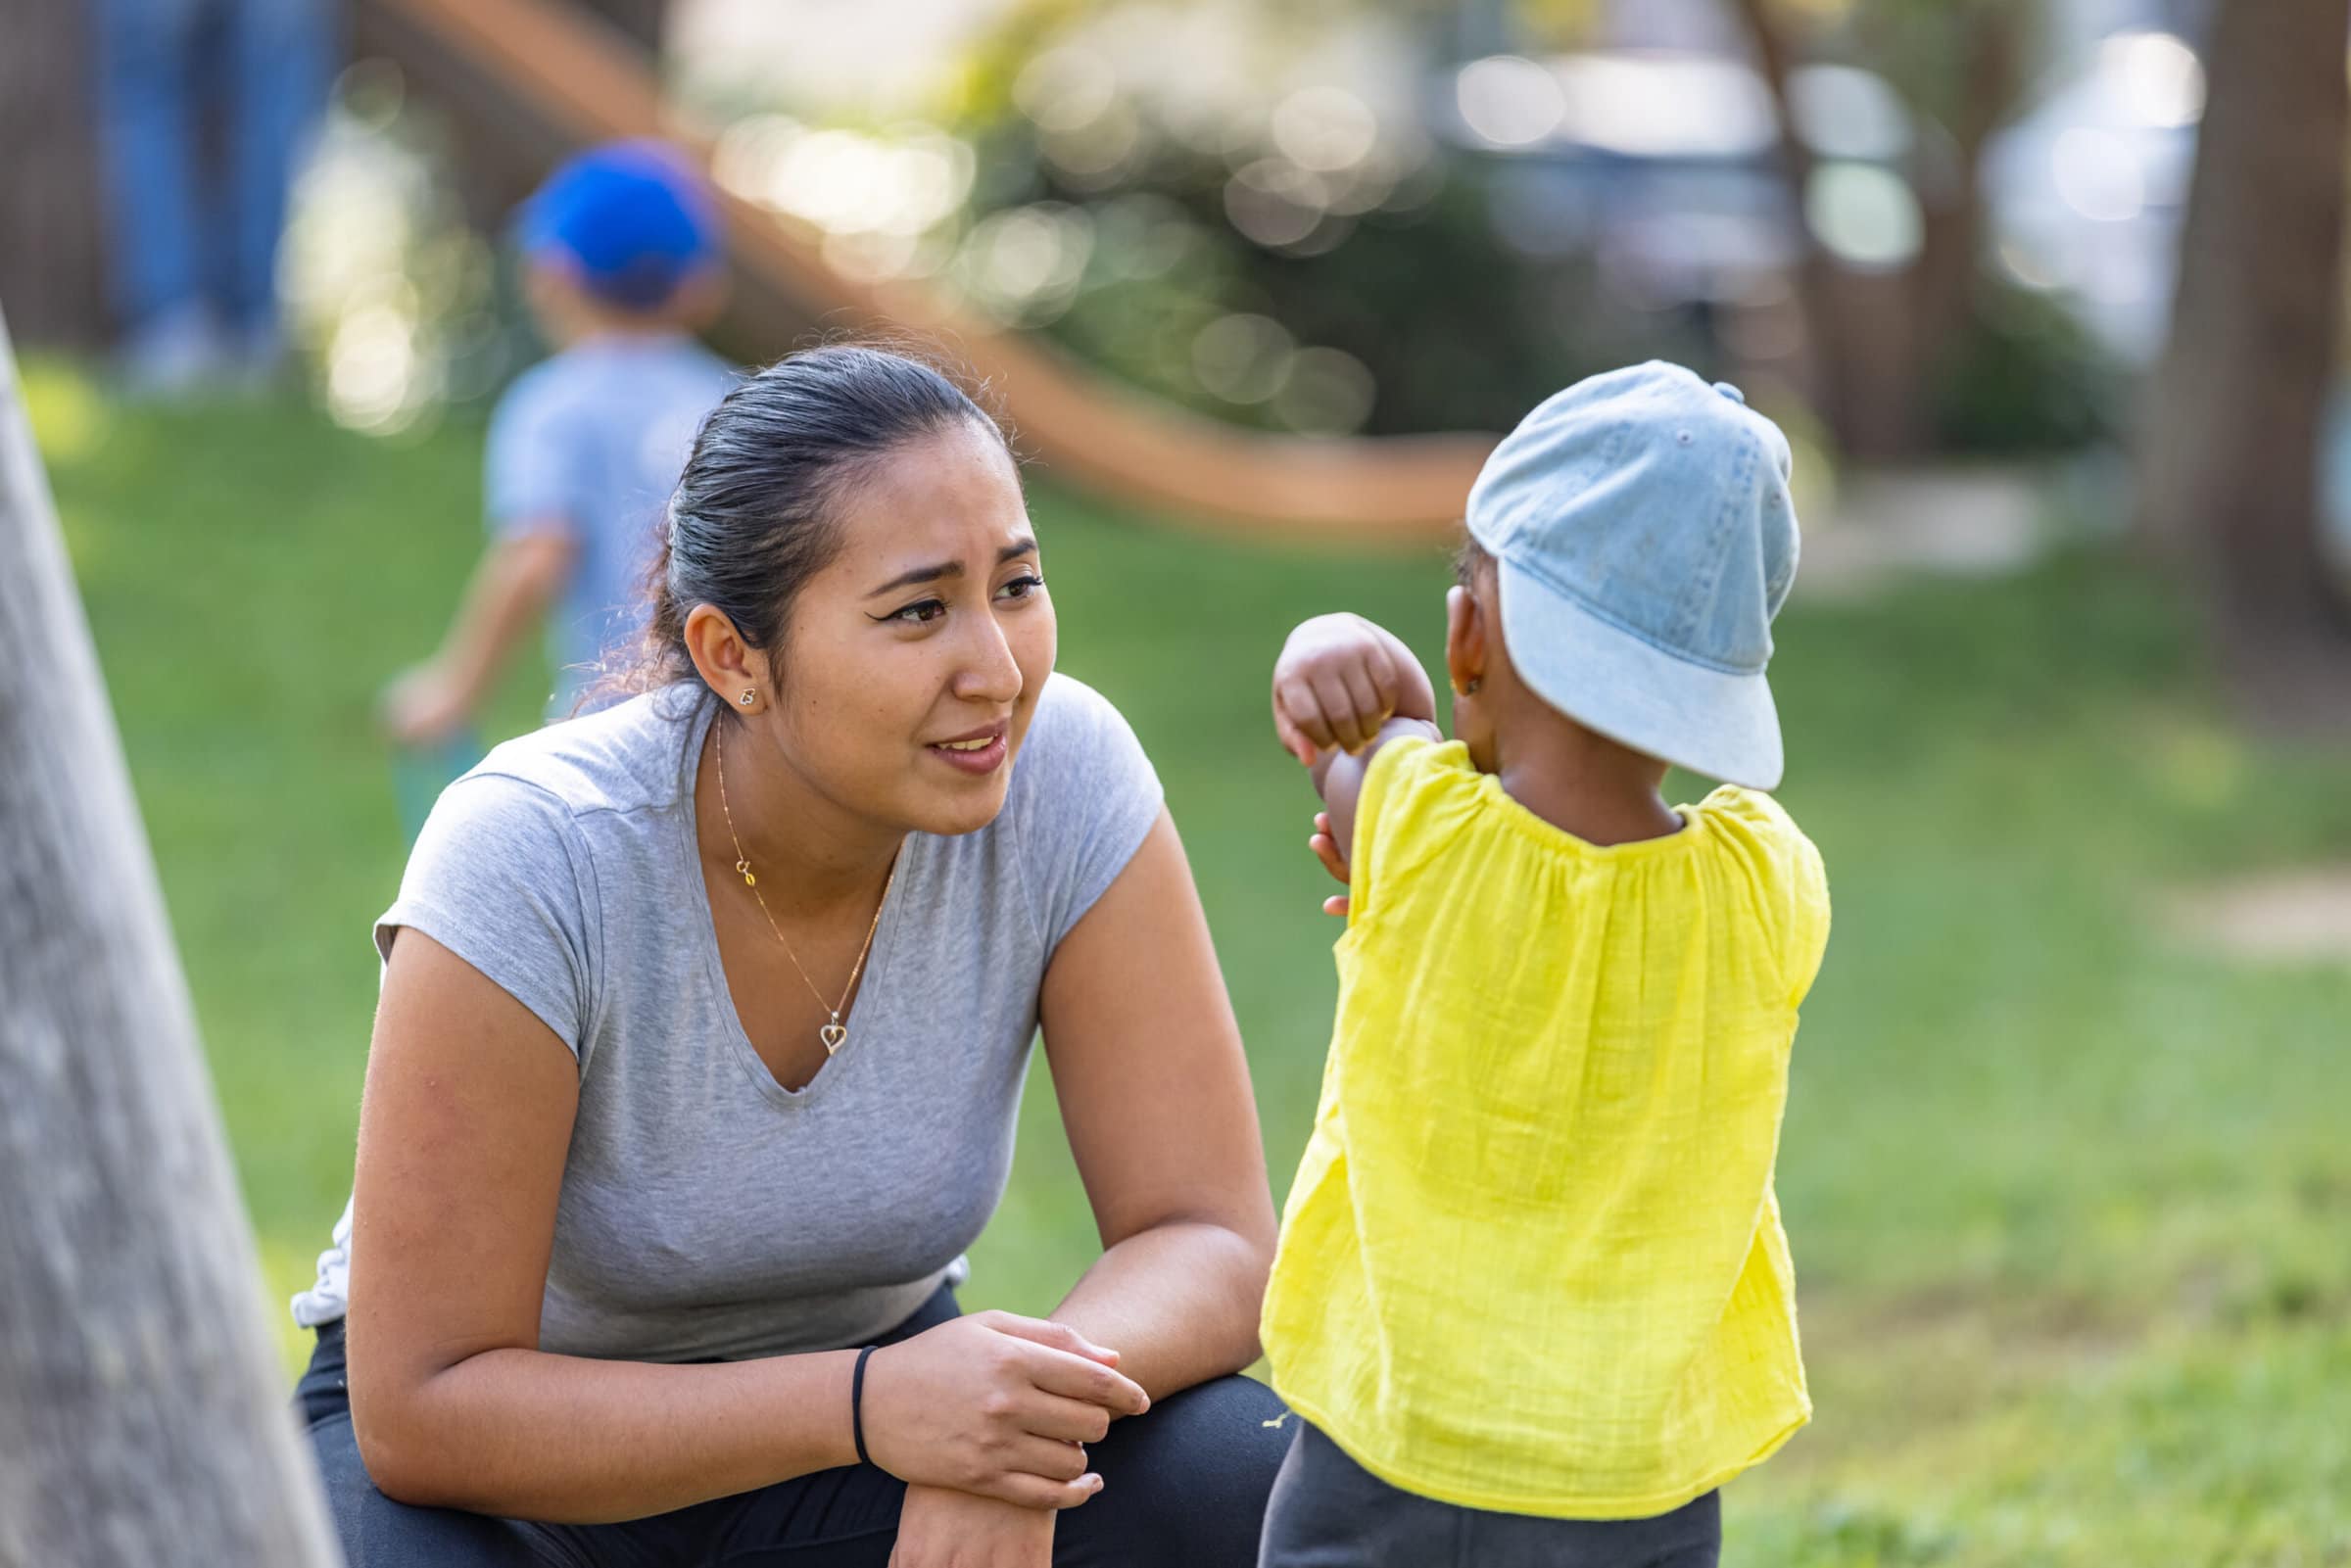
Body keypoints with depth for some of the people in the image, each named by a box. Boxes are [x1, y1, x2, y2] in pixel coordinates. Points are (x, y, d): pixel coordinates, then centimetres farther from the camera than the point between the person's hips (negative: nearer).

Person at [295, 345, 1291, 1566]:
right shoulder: (531, 856, -28)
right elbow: (423, 1413, -26)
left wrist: (1015, 1408, -38)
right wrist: (871, 1405, -38)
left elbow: (1216, 1247, -16)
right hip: (521, 1458, -3)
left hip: (861, 1393, 4)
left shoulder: (1062, 778, -19)